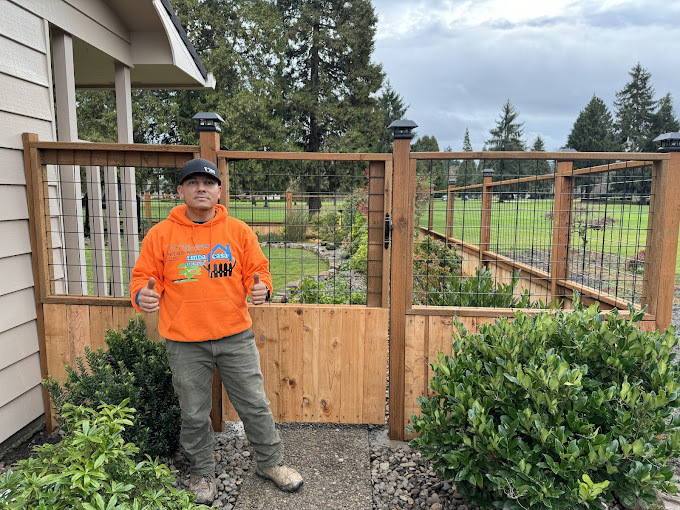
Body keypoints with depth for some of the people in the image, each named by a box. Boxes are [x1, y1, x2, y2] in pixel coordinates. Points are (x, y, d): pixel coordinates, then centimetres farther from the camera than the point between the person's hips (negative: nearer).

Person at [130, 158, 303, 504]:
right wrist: (142, 296, -18)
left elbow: (257, 270, 5)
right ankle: (202, 472, 37)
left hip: (236, 336, 1)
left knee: (255, 405, 10)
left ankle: (270, 462, 33)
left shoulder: (239, 231, 2)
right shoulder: (161, 235, 0)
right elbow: (143, 278, 3)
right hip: (185, 342, 0)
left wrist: (261, 288, -17)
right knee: (194, 415, 14)